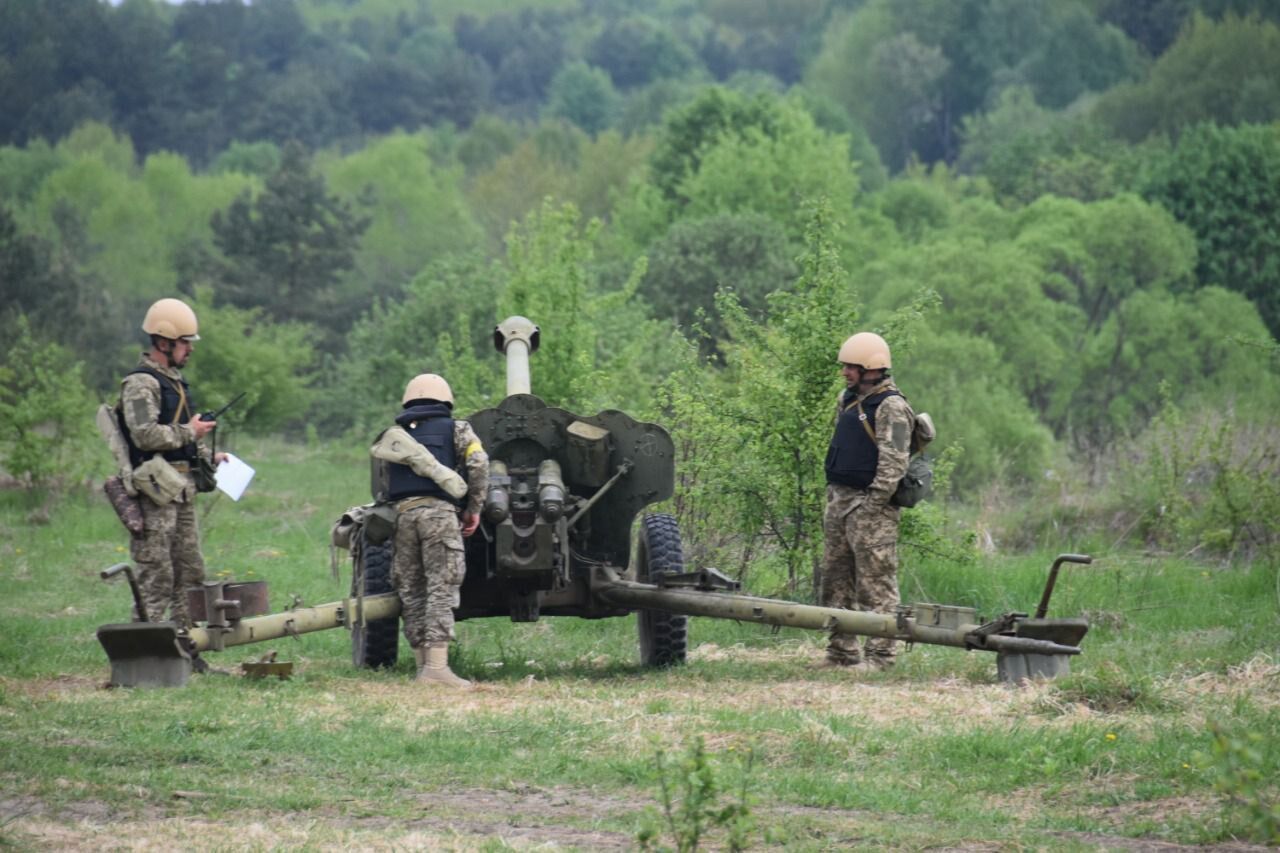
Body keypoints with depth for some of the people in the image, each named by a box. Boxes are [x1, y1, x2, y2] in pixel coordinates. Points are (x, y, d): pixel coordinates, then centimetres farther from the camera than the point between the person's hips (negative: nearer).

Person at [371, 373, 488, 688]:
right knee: (441, 589, -8)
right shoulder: (454, 429, 15)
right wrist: (474, 507, 6)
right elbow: (478, 462, 0)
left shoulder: (392, 435, 26)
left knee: (411, 592, 8)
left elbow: (384, 478, 13)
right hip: (439, 511, -3)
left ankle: (423, 664, 7)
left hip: (403, 511, 3)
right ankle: (437, 666, -19)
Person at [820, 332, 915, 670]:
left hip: (869, 505, -10)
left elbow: (893, 462, -18)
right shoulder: (848, 400, 16)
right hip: (839, 499, 10)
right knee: (836, 581, 12)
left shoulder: (891, 408, -13)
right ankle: (841, 652, 19)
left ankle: (879, 655, -6)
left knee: (875, 584, -7)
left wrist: (874, 505, -21)